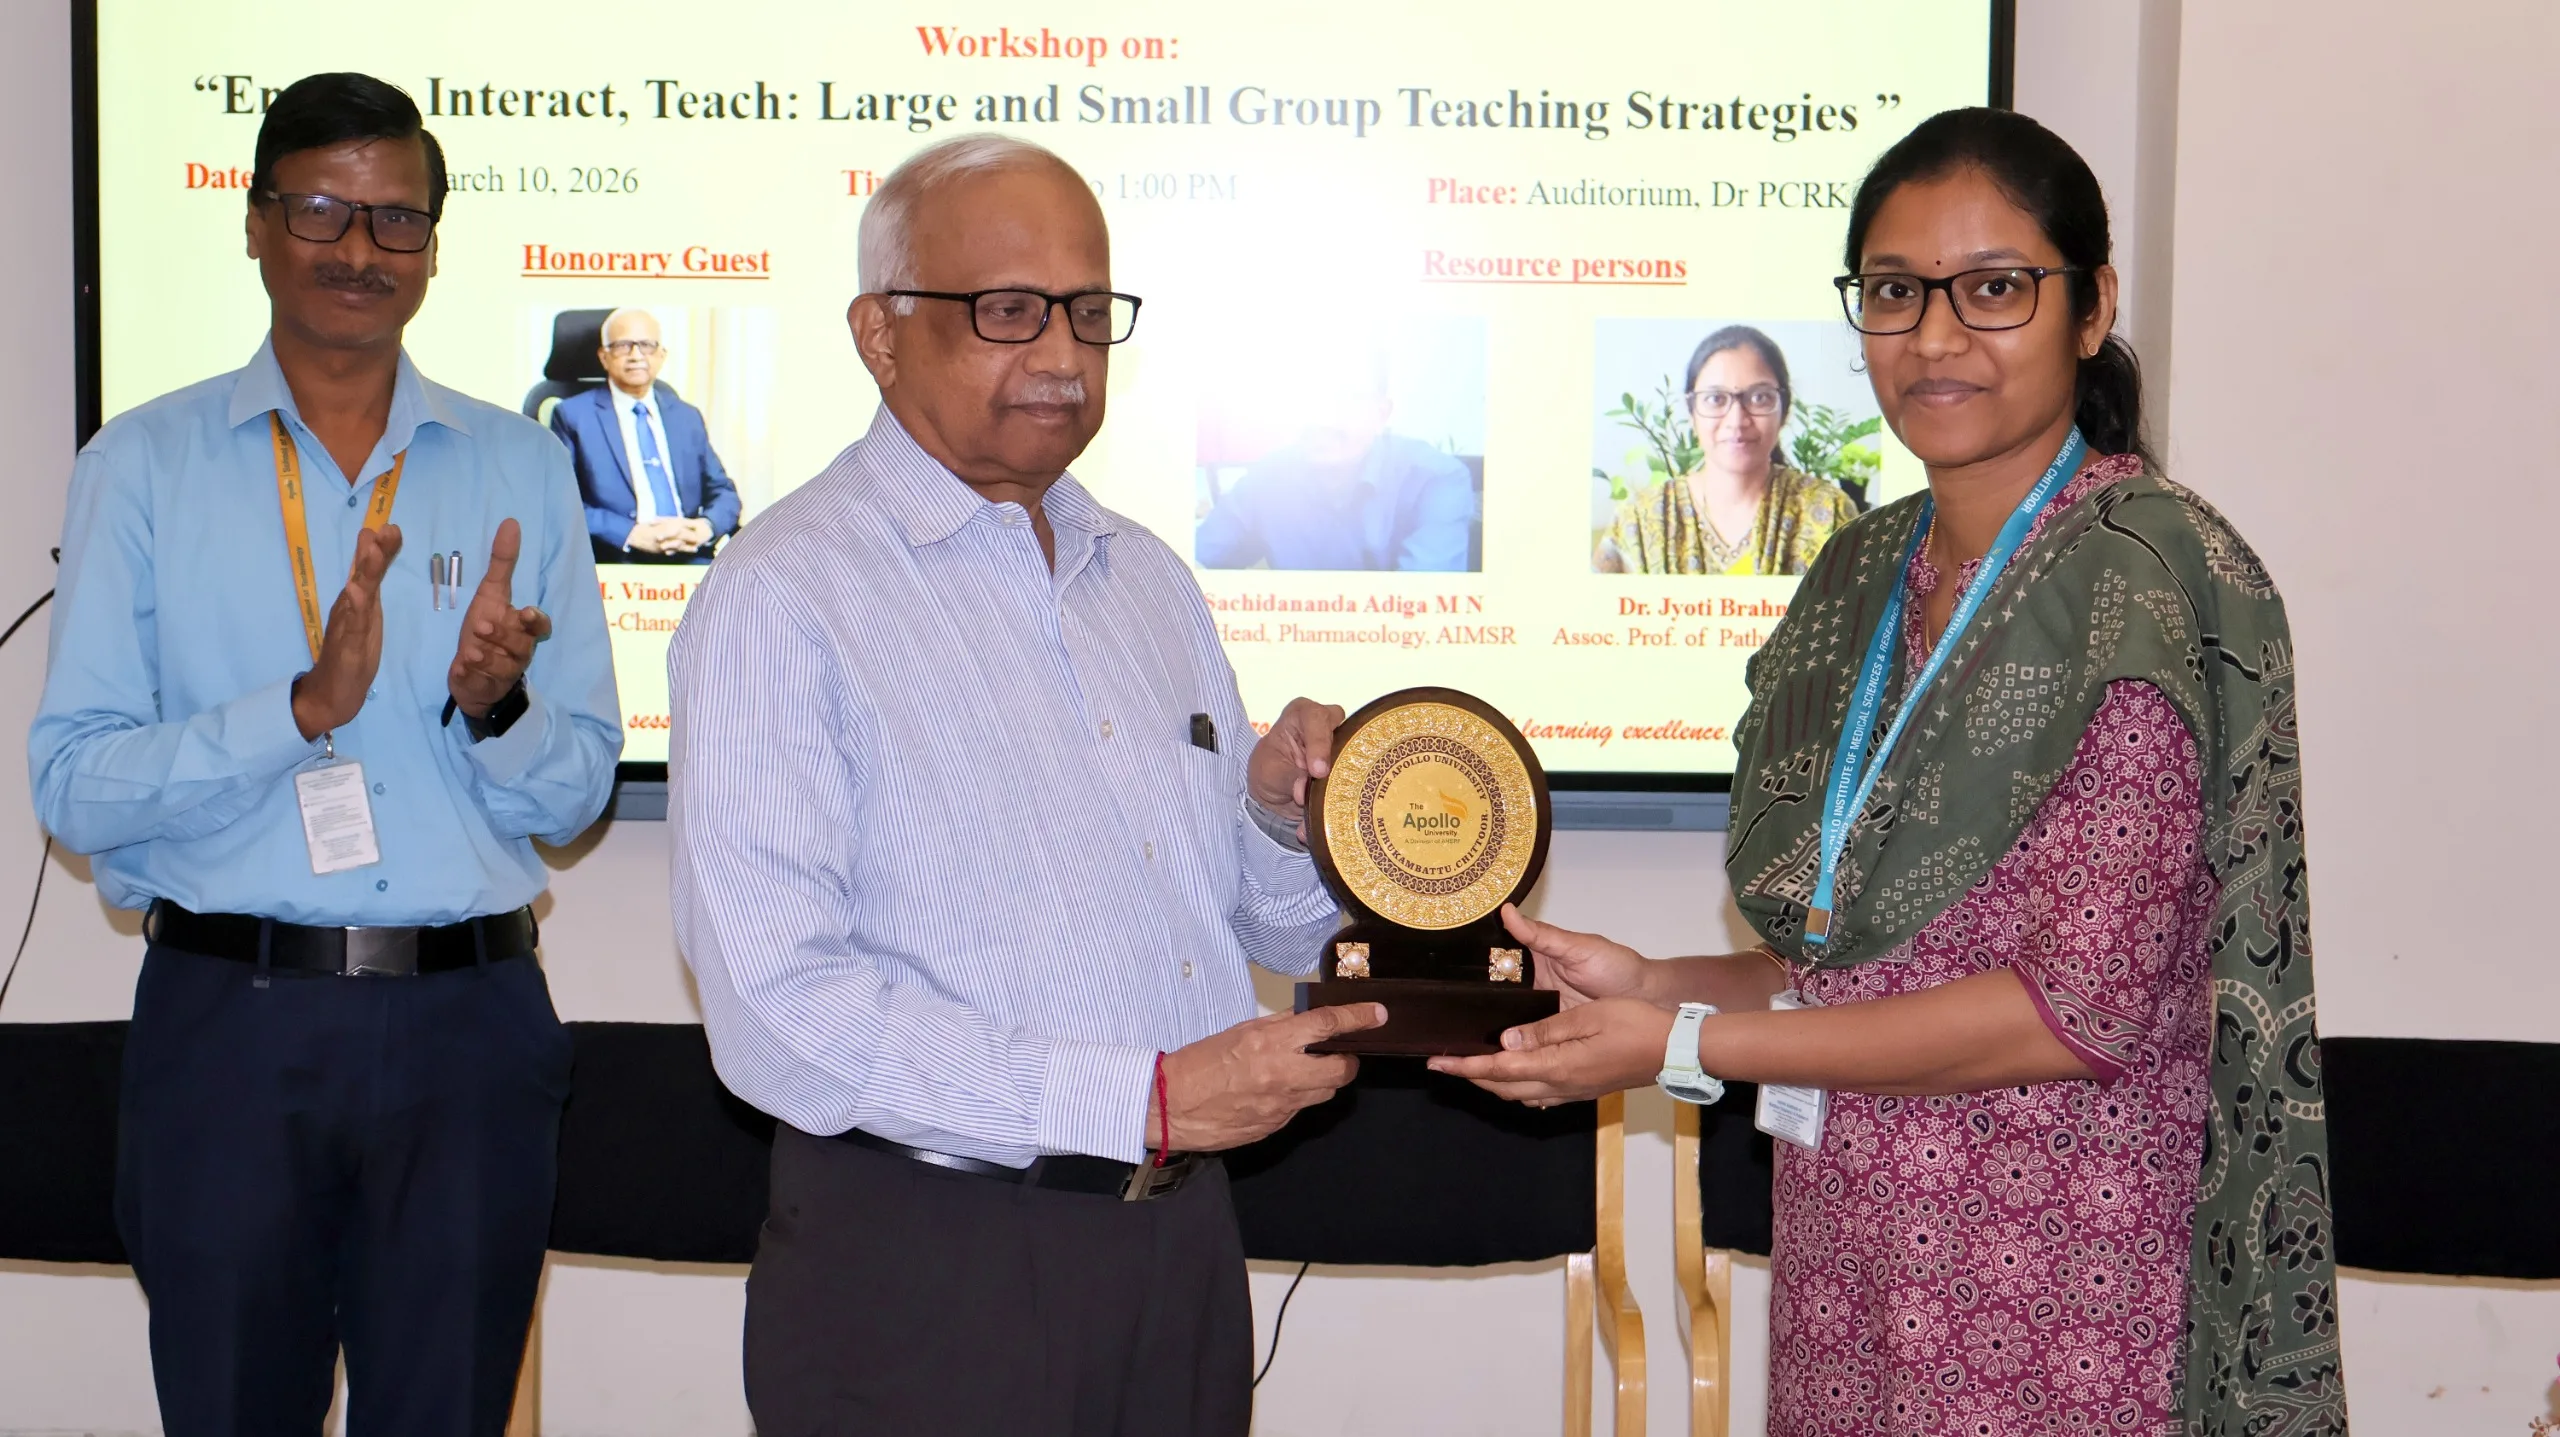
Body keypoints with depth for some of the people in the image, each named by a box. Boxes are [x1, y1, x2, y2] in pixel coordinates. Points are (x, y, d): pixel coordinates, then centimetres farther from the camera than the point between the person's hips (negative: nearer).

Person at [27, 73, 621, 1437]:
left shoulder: (521, 469, 7)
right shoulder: (143, 466, 2)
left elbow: (575, 795, 7)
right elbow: (72, 785, -6)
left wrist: (496, 705, -14)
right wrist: (304, 707, -19)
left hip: (469, 1028, 2)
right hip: (228, 1021, -1)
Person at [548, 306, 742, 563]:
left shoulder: (687, 417, 21)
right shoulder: (574, 415, 7)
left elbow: (722, 492, 18)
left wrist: (706, 526, -5)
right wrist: (631, 534, -16)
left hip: (691, 561, 3)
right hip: (618, 564, -3)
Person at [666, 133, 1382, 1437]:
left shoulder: (1146, 578, 15)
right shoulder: (781, 600, -10)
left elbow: (1277, 927, 18)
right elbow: (780, 1011, -20)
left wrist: (1285, 807, -5)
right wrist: (1144, 1097, -22)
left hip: (1182, 1247, 7)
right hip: (925, 1276, -6)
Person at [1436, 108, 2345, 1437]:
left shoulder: (2144, 571, -13)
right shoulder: (1865, 575, 9)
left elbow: (2083, 1004, -19)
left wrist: (1683, 1046, -16)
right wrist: (1648, 983, -1)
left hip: (2048, 1278, -6)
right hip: (1845, 1248, 6)